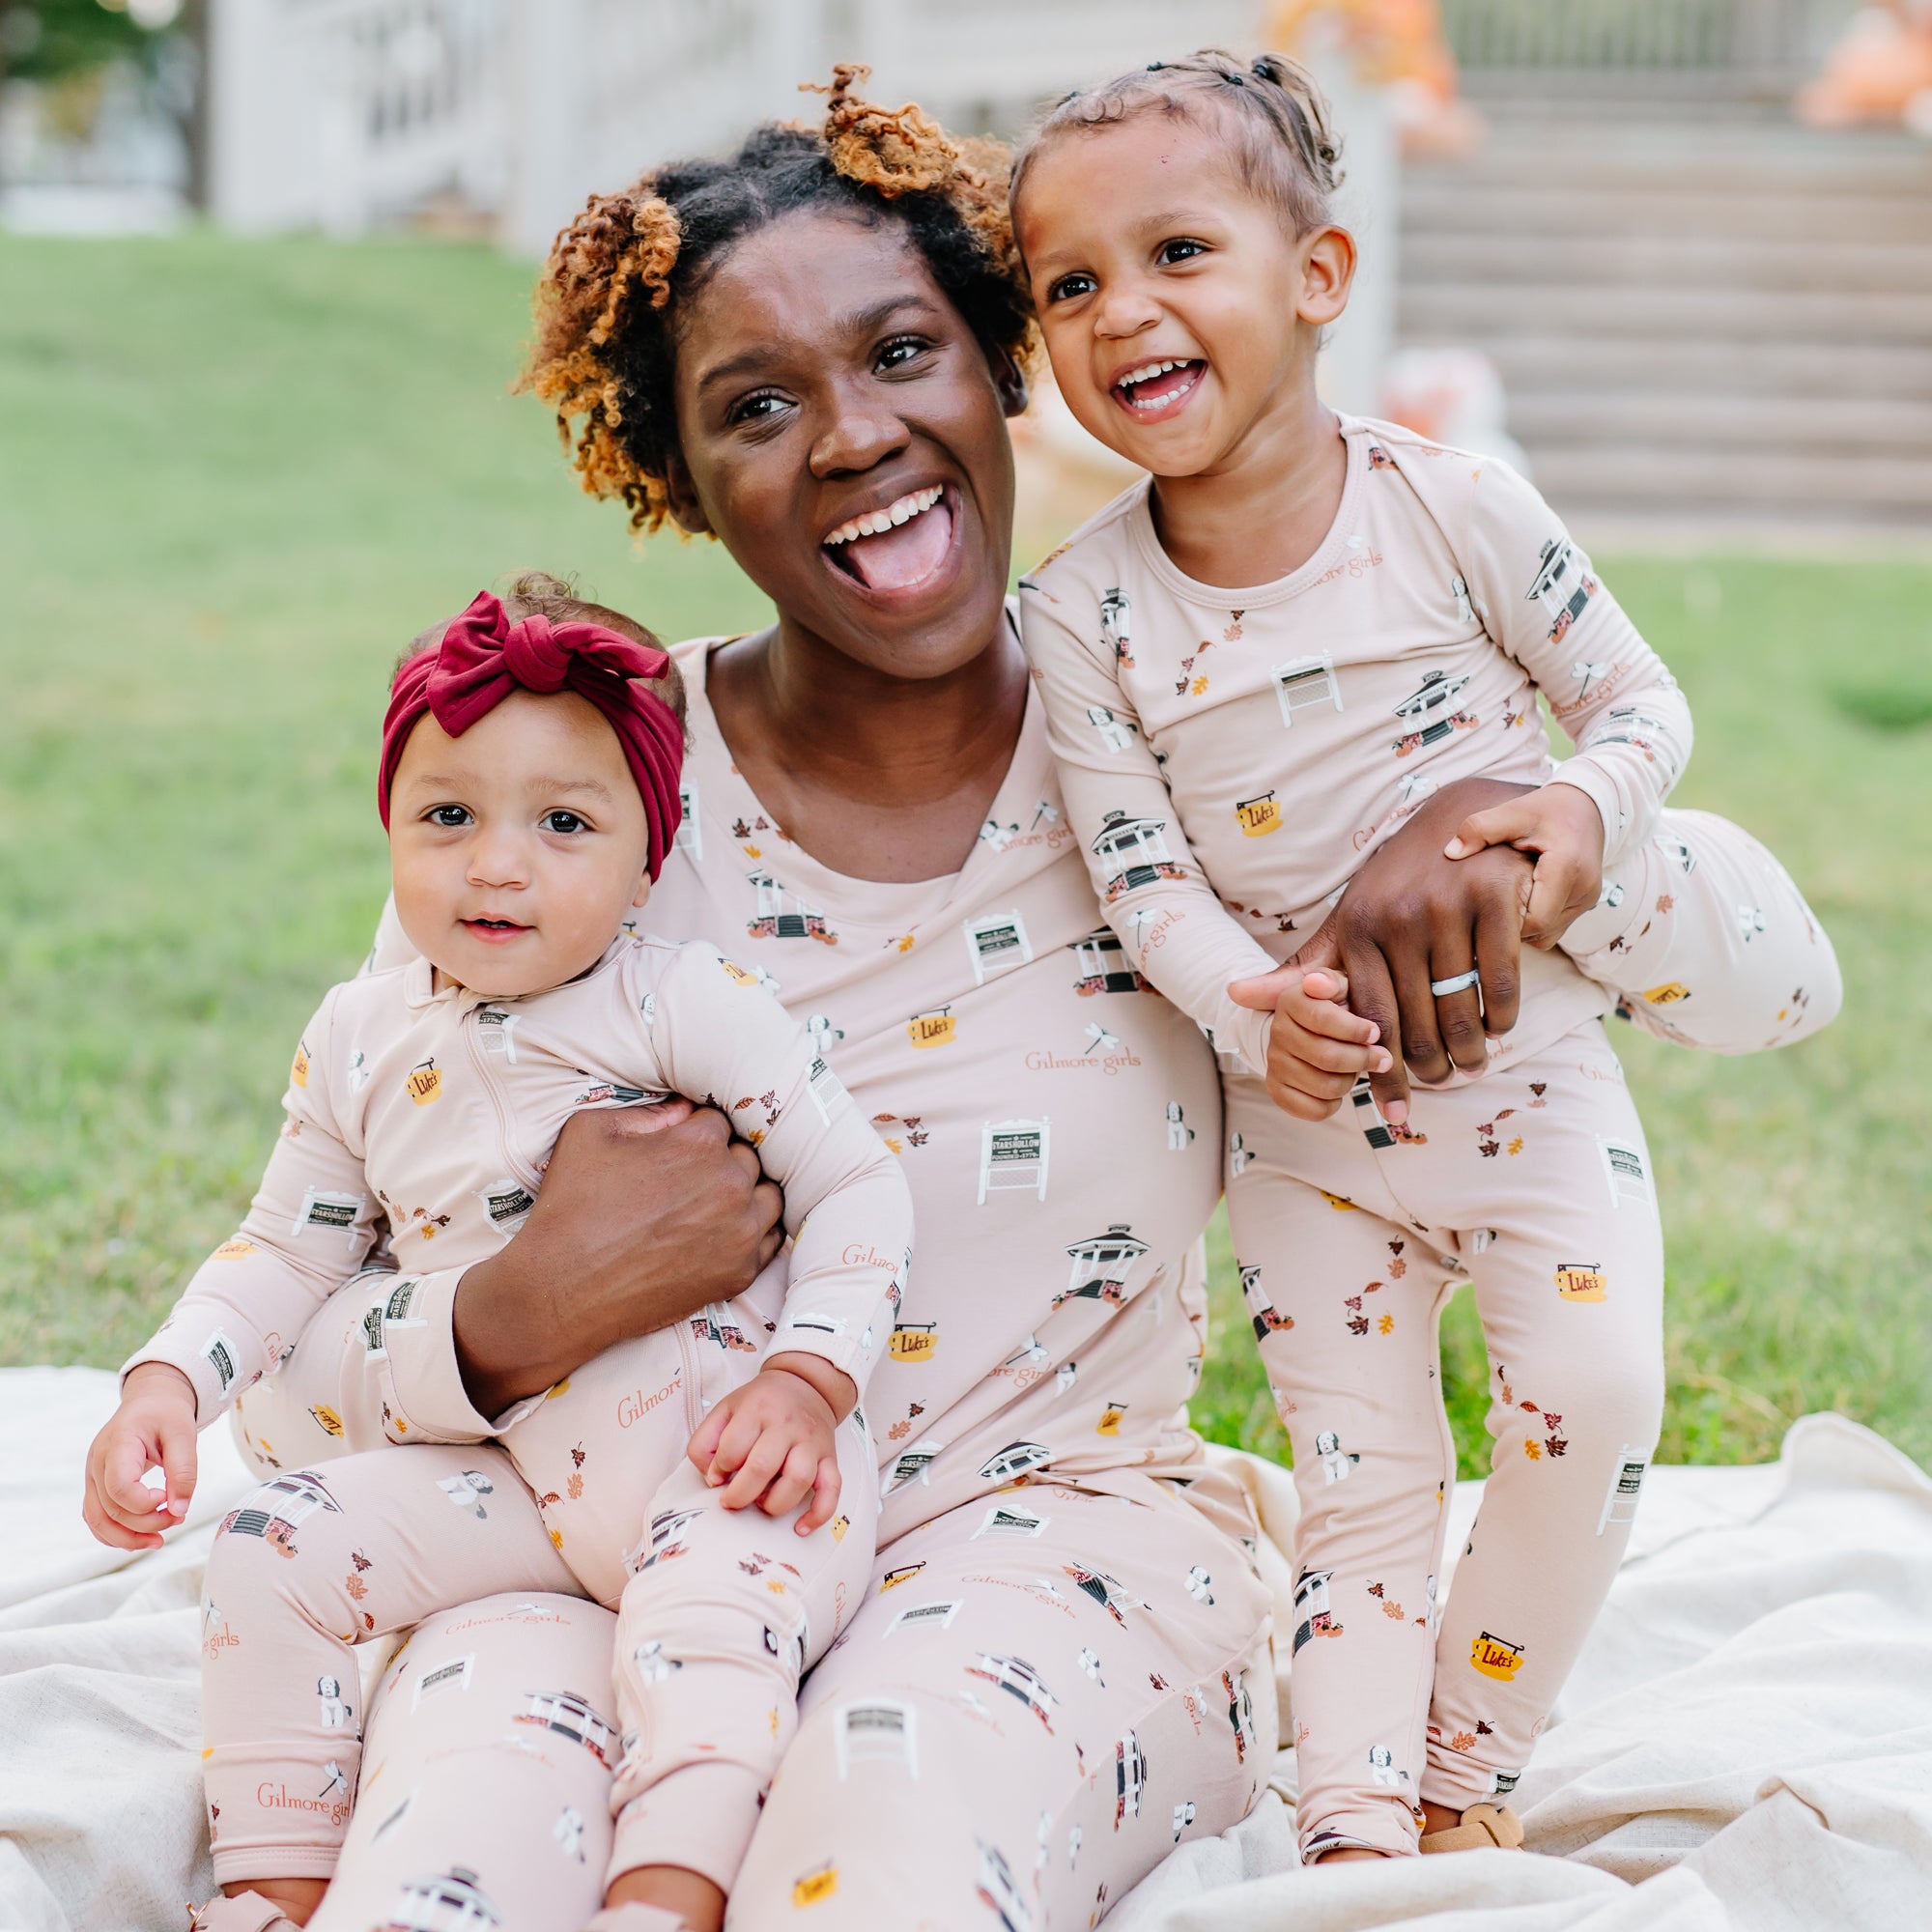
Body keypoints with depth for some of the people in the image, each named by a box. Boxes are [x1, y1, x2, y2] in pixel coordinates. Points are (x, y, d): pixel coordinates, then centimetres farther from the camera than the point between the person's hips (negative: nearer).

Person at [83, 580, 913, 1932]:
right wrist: (168, 1384, 2)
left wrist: (807, 1378, -20)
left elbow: (858, 1183, -8)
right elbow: (287, 1250, 17)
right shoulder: (361, 1043, 7)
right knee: (280, 1548, -5)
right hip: (513, 1470, 5)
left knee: (710, 1604, -34)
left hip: (724, 1458, -5)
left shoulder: (683, 1000, -9)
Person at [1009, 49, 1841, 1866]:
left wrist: (1587, 813, -22)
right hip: (1304, 1121, 1)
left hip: (1525, 1069, 0)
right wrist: (1260, 1012, -29)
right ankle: (1356, 1825, 10)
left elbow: (1639, 700, -2)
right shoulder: (1084, 610, -11)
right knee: (1361, 1473, 4)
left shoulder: (1454, 508, -12)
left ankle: (1468, 1762, 7)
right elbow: (1141, 875, -12)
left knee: (1590, 1396, -12)